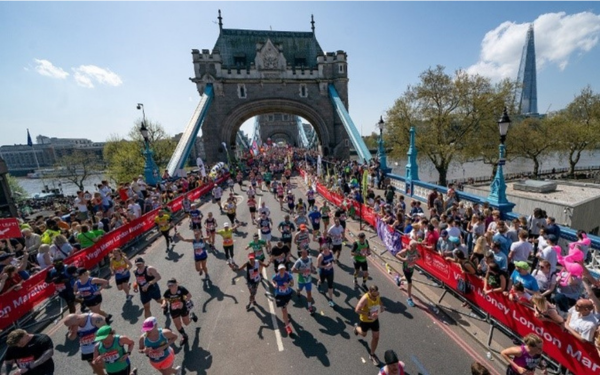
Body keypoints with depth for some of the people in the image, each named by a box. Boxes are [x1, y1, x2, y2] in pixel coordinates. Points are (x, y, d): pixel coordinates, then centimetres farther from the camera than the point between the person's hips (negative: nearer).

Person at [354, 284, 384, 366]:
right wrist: (369, 314, -41)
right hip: (365, 320, -4)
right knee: (363, 334, 22)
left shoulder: (377, 296, -18)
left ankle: (372, 355, 32)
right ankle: (357, 327, 56)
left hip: (375, 319, 4)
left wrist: (382, 308, -14)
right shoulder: (365, 298, -37)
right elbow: (357, 310, -35)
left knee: (376, 337, 10)